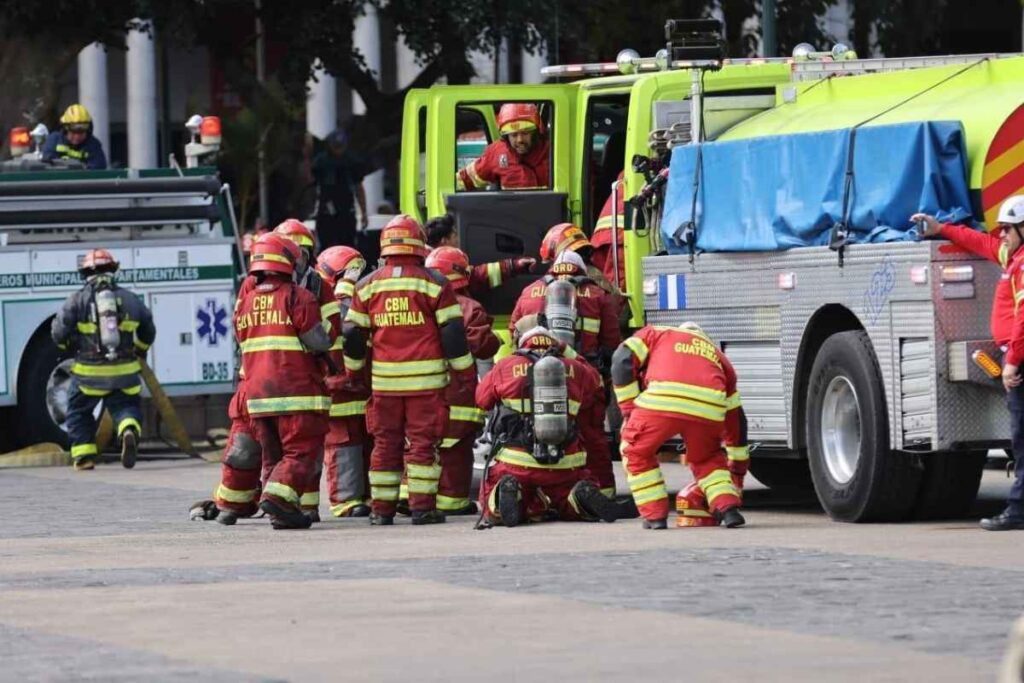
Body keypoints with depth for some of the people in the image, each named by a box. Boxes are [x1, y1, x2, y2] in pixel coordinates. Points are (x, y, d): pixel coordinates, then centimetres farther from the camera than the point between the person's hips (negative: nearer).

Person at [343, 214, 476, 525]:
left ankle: (382, 508, 9)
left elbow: (354, 333, 10)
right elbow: (452, 332, -3)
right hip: (426, 378, -3)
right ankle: (422, 506, -3)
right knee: (423, 442, 0)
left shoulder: (368, 286, 6)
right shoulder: (434, 283, -3)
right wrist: (463, 371, 5)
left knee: (385, 443, 8)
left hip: (384, 379, 3)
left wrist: (352, 370, 22)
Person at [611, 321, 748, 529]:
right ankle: (728, 508, 12)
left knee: (636, 452, 22)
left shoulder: (656, 334, 33)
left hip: (663, 402, -3)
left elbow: (622, 361, 15)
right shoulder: (717, 355, 39)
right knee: (707, 459, 31)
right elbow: (735, 416, 41)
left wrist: (629, 409, 18)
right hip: (709, 409, 3)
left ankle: (655, 516, 15)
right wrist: (738, 467, 48)